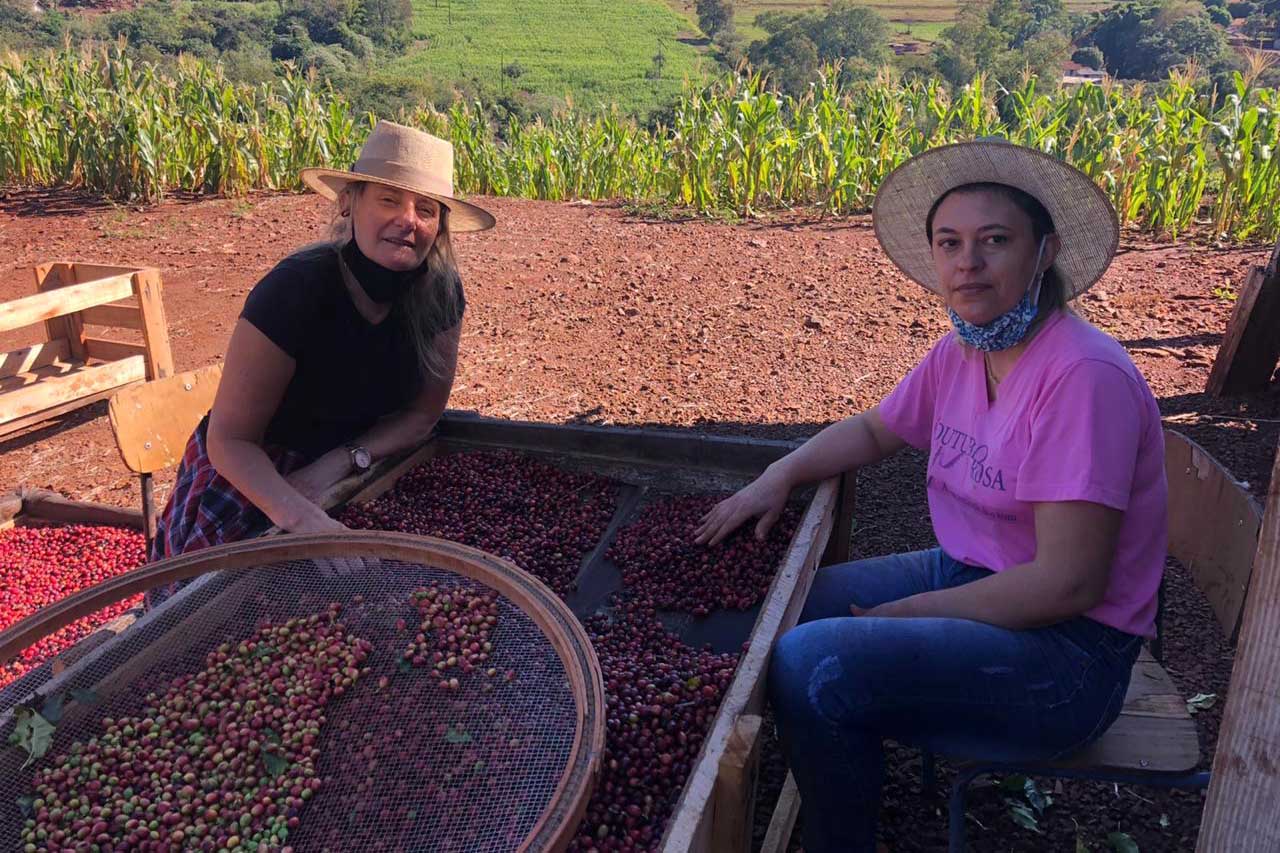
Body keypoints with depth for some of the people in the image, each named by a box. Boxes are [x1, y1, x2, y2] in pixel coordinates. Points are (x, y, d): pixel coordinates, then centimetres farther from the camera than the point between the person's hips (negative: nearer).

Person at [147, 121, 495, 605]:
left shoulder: (440, 291, -12)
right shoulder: (295, 288, -26)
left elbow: (423, 413, -2)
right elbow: (230, 438, -23)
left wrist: (339, 463, -18)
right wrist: (302, 518, -39)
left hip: (351, 475, 5)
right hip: (249, 476, -4)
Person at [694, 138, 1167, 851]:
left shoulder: (1085, 376, -24)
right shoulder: (960, 352, 1)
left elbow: (1067, 584, -25)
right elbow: (875, 430, 19)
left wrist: (899, 616, -17)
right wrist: (778, 477, 2)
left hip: (1066, 648, -8)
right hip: (965, 574, 8)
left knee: (812, 664, -24)